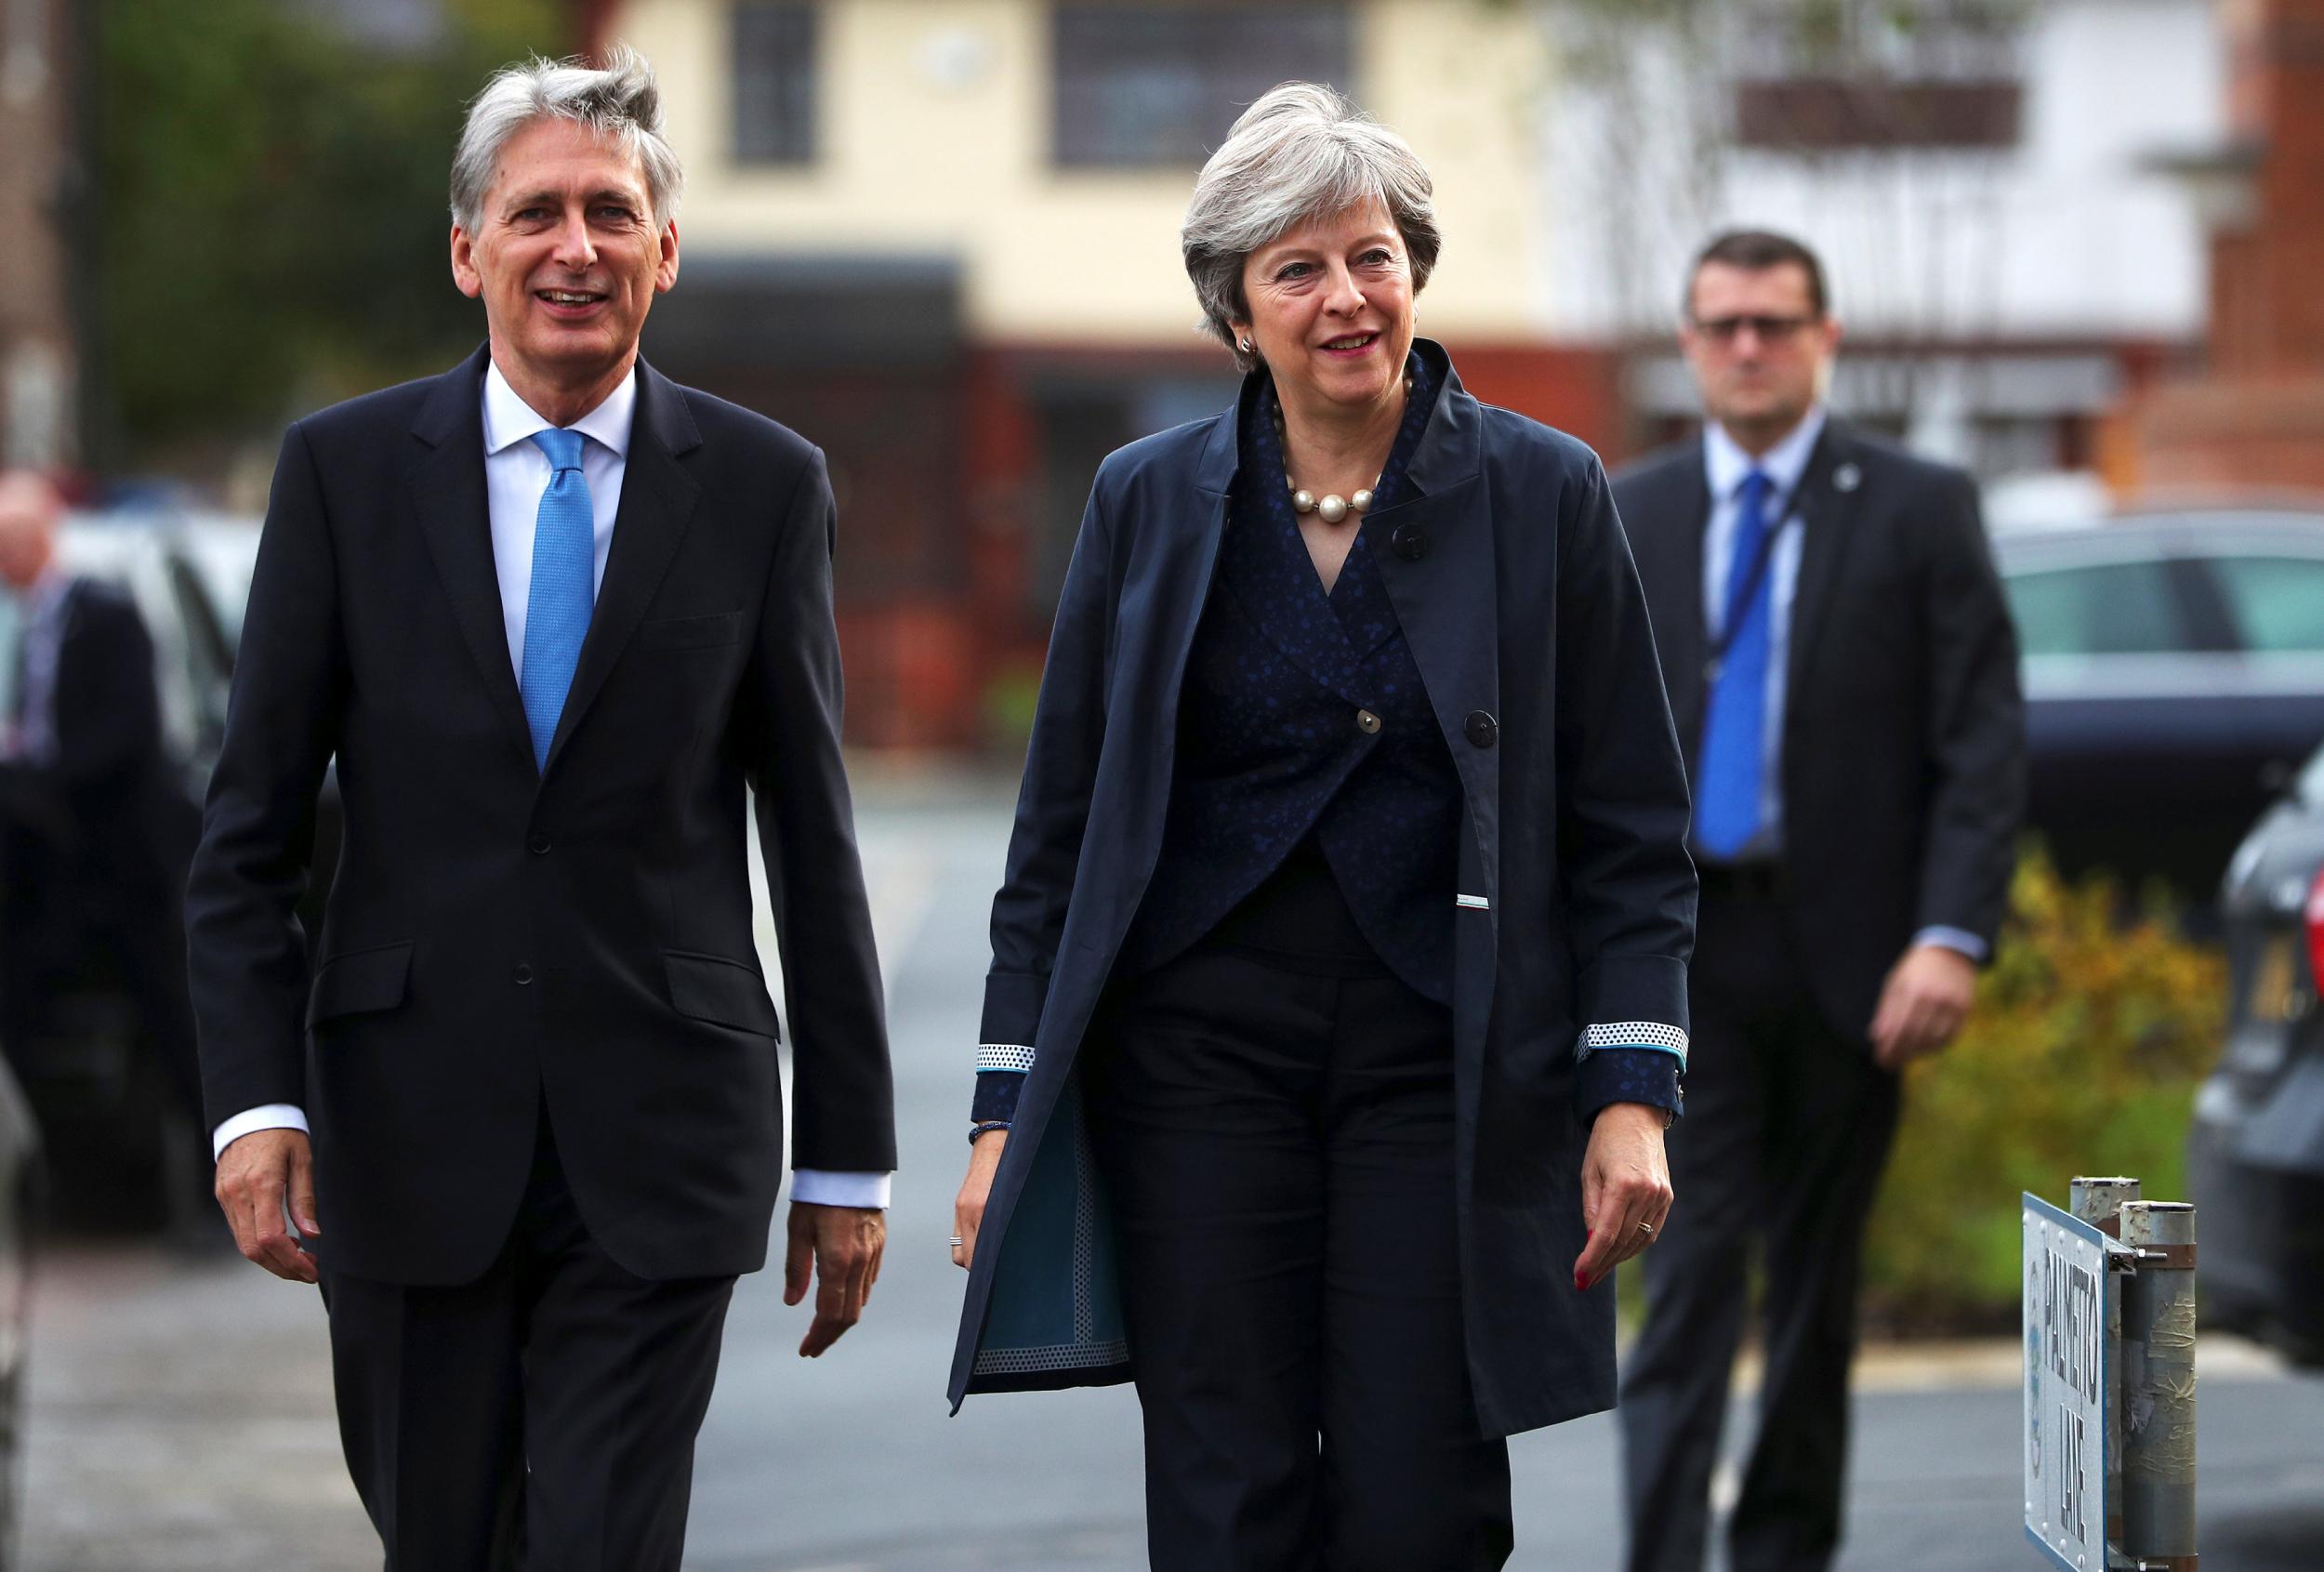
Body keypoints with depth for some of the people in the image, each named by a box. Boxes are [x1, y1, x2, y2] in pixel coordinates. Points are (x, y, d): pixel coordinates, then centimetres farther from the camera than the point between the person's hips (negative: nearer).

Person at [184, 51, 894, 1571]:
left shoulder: (764, 487, 3)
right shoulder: (345, 470, 3)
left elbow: (816, 841, 5)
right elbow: (251, 829, 2)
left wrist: (848, 1157, 5)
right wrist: (257, 1099, -9)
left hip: (659, 1146, -1)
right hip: (411, 1135, 1)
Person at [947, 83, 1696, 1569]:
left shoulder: (1546, 495, 2)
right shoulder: (1150, 502, 6)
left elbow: (1631, 831, 3)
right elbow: (1061, 826, 9)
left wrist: (1633, 1095, -6)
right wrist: (1008, 1109, 3)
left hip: (1444, 1059, -1)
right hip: (1197, 1048, 1)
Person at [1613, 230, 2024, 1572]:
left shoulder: (1920, 510, 1)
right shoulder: (1624, 519, 8)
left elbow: (1985, 740, -4)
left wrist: (1952, 937, -14)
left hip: (1850, 954, 0)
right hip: (1686, 948, 0)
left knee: (1821, 1271, 10)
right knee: (1691, 1261, -9)